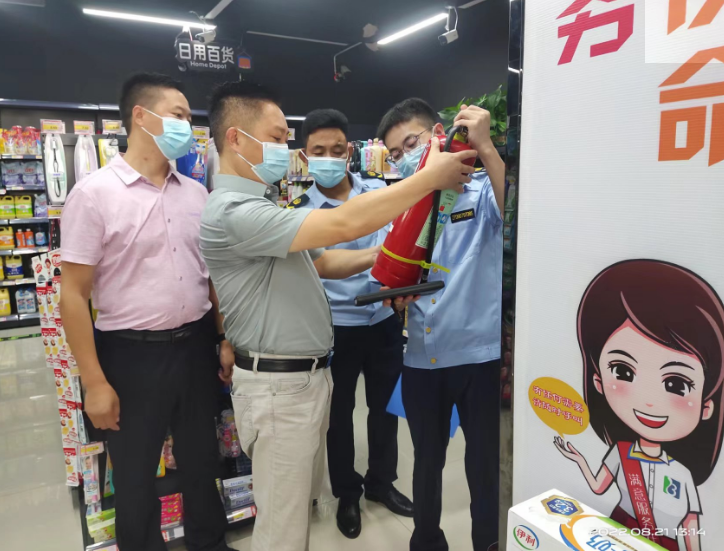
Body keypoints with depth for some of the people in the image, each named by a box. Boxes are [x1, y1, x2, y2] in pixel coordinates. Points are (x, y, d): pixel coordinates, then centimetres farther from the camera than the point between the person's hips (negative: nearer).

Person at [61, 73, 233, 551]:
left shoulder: (196, 193, 5)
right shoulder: (94, 193, -10)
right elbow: (74, 295, -11)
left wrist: (228, 341, 7)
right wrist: (95, 383, -12)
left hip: (196, 346, 5)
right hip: (132, 354, -4)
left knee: (202, 461, 20)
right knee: (135, 476, 14)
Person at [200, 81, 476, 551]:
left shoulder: (260, 203, 13)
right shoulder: (234, 211, -23)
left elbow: (321, 262, 15)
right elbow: (345, 224, -29)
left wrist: (377, 255, -1)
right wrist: (431, 177, -21)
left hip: (308, 374, 10)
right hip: (278, 386, -10)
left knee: (303, 498, 25)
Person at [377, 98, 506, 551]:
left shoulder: (481, 191, -4)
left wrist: (485, 147, -29)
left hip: (480, 354, -4)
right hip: (420, 358, 5)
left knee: (485, 465, 9)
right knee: (427, 461, 21)